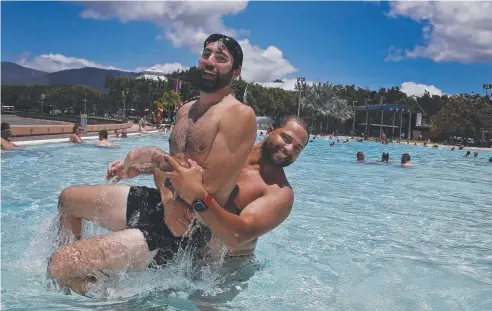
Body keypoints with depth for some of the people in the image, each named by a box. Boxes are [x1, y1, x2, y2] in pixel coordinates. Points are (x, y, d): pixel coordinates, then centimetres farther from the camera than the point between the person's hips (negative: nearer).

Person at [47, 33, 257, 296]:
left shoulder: (240, 115, -17)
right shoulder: (186, 109, 12)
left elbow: (207, 184, -25)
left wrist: (153, 156, -17)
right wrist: (139, 167, 8)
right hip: (157, 203, 10)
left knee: (59, 265, -19)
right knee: (68, 198, 27)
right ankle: (74, 267, 41)